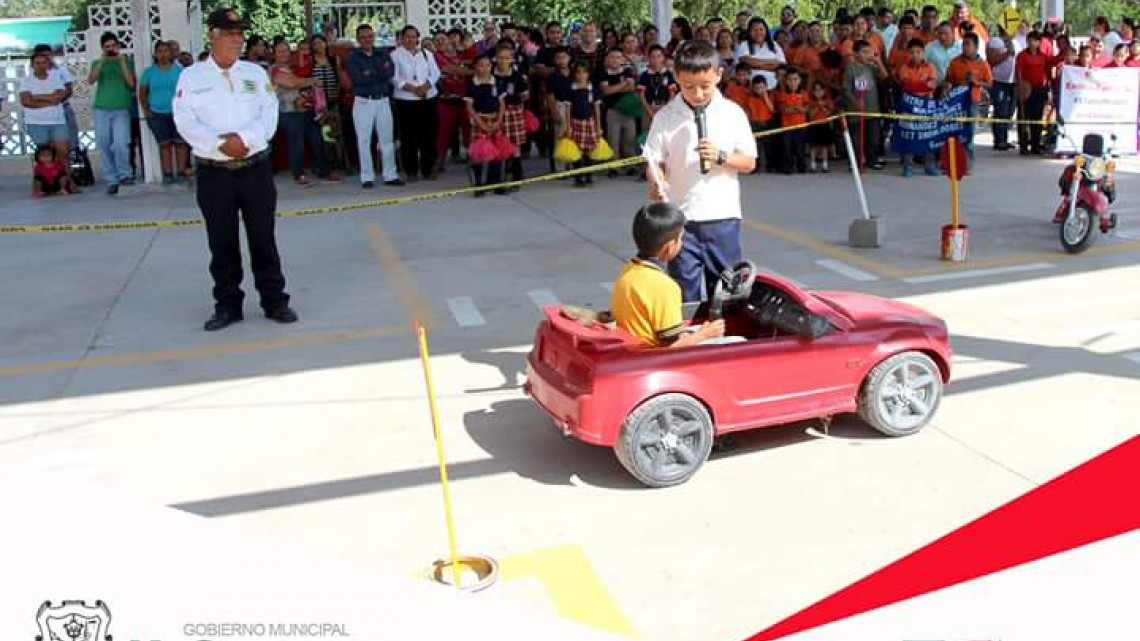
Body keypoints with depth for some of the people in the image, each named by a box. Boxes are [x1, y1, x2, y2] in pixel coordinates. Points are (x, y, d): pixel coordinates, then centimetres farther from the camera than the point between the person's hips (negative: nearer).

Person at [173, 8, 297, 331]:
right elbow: (186, 122, -7)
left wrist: (244, 139, -18)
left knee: (263, 237, 5)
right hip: (213, 172, -1)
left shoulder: (256, 73, 9)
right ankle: (227, 304, 17)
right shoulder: (191, 77, 3)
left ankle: (274, 300, 14)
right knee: (221, 242, 6)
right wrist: (221, 144, -19)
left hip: (256, 168, 1)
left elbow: (269, 116, -1)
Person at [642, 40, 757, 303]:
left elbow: (749, 162, 2)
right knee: (685, 291, 5)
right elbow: (654, 162, -2)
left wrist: (721, 156, -16)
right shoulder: (666, 117, -2)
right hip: (681, 218, -1)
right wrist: (655, 184, -24)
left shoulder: (733, 113, 0)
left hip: (723, 216, 1)